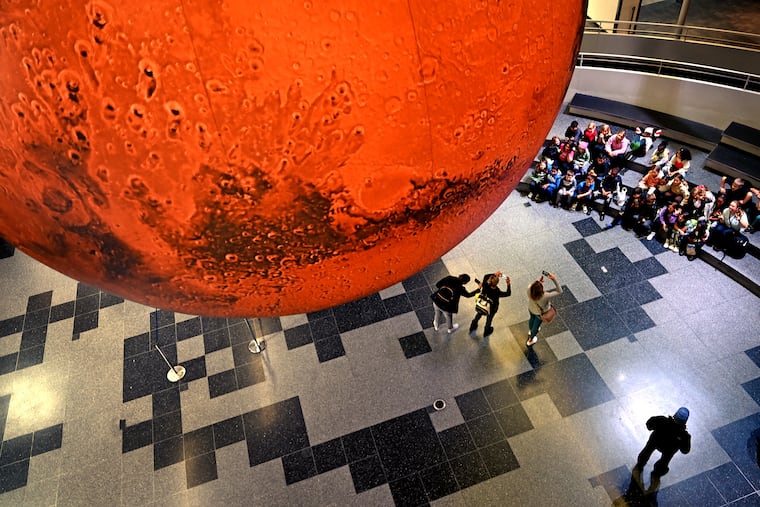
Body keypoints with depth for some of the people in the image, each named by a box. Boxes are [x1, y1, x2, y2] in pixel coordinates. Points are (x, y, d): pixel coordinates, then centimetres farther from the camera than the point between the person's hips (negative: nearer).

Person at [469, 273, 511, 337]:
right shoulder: (497, 292, -40)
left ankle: (472, 327, 61)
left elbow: (486, 276, -12)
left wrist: (494, 274, -18)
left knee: (478, 315, 34)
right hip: (491, 309, -3)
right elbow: (508, 293, -22)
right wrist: (508, 284, -26)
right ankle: (486, 332, 59)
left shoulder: (485, 285, -33)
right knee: (489, 320, 30)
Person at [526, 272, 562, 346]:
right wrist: (554, 279, -42)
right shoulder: (545, 296, -46)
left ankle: (531, 331, 69)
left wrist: (538, 281, -22)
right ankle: (530, 340, 54)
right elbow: (559, 291, -35)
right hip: (540, 313, -3)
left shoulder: (529, 289, -36)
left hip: (531, 309, 3)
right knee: (537, 324, 27)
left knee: (532, 318, 36)